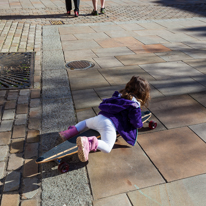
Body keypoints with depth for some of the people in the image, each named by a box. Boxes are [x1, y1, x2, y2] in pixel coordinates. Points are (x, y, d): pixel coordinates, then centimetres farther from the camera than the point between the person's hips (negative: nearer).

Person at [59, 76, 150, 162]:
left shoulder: (119, 95, 22)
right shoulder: (134, 105, 2)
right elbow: (136, 123, -4)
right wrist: (139, 125, 22)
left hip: (99, 117, 7)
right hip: (109, 124, -7)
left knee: (85, 122, 37)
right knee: (107, 148, -19)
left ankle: (71, 131, 15)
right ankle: (89, 143, -44)